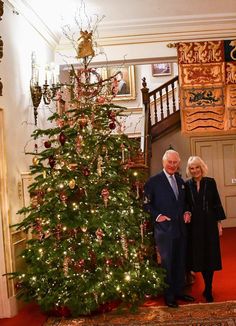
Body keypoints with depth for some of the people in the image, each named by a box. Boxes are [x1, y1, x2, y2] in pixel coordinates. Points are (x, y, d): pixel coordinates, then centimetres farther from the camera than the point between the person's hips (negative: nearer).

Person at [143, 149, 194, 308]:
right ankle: (169, 295, 17)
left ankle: (179, 291, 31)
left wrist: (186, 213, 3)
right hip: (164, 229, -6)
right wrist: (157, 216, -19)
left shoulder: (181, 181, 12)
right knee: (167, 263, 4)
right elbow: (147, 204, -8)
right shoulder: (153, 181, -8)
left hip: (180, 228, 6)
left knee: (180, 262, 15)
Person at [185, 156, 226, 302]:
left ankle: (208, 290, 11)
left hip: (209, 223, -1)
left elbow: (217, 203, 1)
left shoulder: (210, 182, -1)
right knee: (199, 255, 7)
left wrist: (219, 223, -2)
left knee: (210, 256, 2)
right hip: (194, 225, 1)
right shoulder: (187, 185, 2)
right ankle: (208, 287, 23)